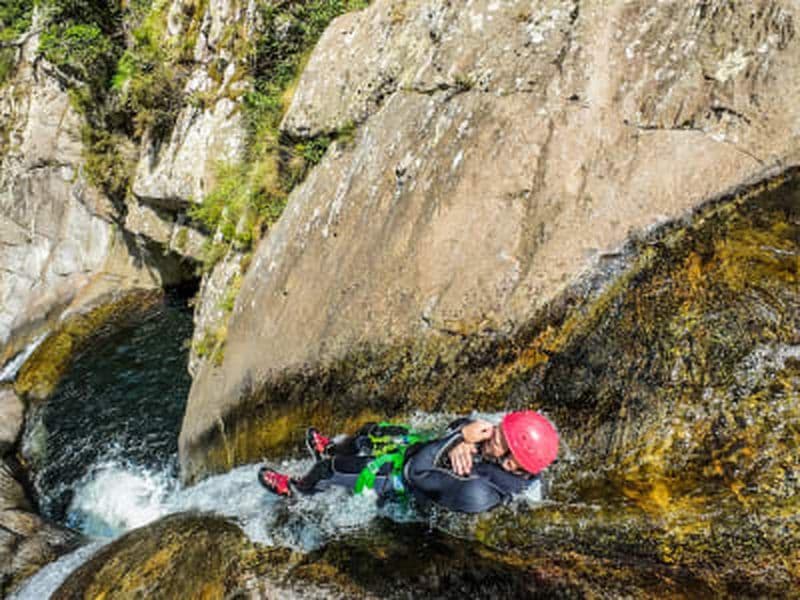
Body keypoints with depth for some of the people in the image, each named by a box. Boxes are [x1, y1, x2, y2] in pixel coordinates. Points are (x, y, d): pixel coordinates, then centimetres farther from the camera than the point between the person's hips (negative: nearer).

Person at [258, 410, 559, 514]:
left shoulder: (478, 493, -45)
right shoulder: (509, 457, -24)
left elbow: (416, 471, -38)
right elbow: (462, 424, -12)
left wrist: (458, 439, -43)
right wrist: (459, 440, -34)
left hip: (408, 485, -7)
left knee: (333, 468, 1)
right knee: (369, 432, 20)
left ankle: (298, 490, 35)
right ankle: (332, 449, 53)